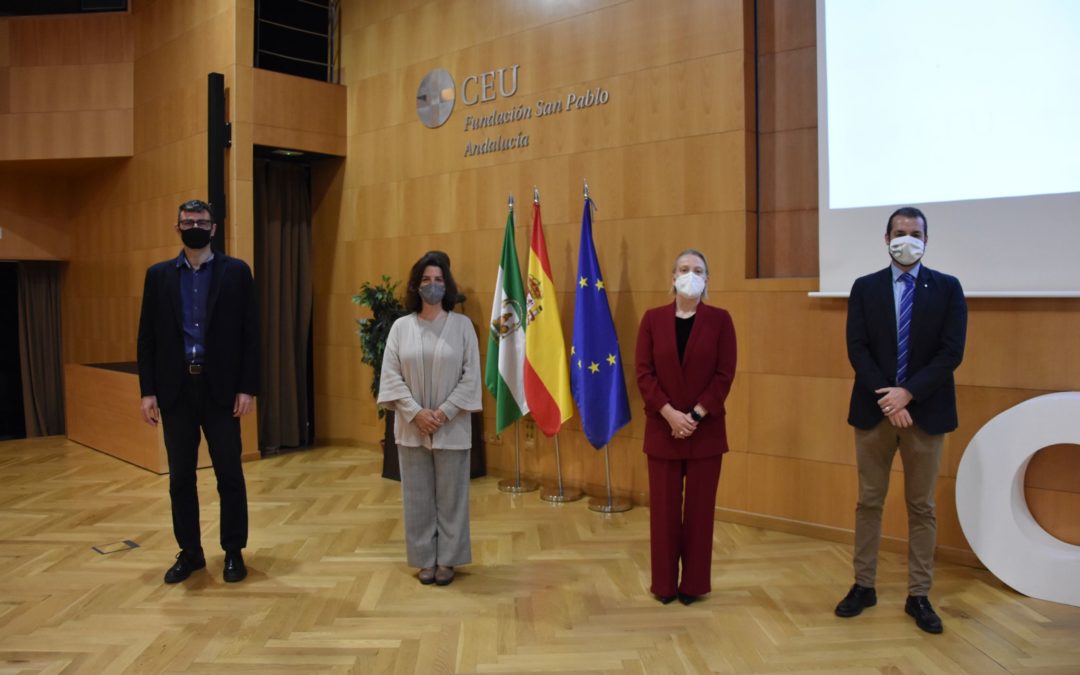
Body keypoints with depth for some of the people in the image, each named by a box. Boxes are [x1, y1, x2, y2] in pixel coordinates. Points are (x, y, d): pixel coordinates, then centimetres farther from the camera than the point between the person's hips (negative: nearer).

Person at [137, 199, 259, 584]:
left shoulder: (236, 272, 1)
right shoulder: (158, 275, 8)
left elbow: (250, 335, -2)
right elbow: (147, 338, 6)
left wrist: (247, 388, -8)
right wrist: (148, 390, -1)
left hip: (220, 388, -2)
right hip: (175, 389, 2)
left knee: (229, 475, 5)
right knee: (180, 477, 10)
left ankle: (233, 552, 18)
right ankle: (189, 552, 23)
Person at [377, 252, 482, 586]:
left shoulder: (462, 325, -1)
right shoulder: (400, 326, 2)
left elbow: (471, 376, -4)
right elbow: (391, 375, -1)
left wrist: (444, 412, -13)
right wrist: (415, 412, -12)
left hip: (452, 427, -1)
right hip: (412, 427, 1)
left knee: (450, 494, 6)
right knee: (418, 496, 8)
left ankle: (447, 560, 19)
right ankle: (425, 559, 21)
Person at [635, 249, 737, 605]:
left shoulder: (720, 319, -1)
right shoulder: (653, 319, 2)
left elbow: (725, 375, -5)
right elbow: (644, 373, -2)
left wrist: (696, 415, -13)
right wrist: (670, 413, -13)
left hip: (706, 430, -1)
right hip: (662, 428, 1)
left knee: (700, 507, 7)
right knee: (664, 506, 6)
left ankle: (694, 583, 21)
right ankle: (664, 583, 20)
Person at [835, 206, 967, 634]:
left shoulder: (947, 288, 2)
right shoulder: (865, 288, 4)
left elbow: (951, 352, -7)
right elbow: (857, 349, -4)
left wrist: (907, 393, -16)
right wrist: (887, 397, -16)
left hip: (925, 410, 0)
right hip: (874, 409, 1)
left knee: (921, 506, 8)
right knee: (869, 502, 8)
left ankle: (919, 596, 18)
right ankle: (864, 586, 20)